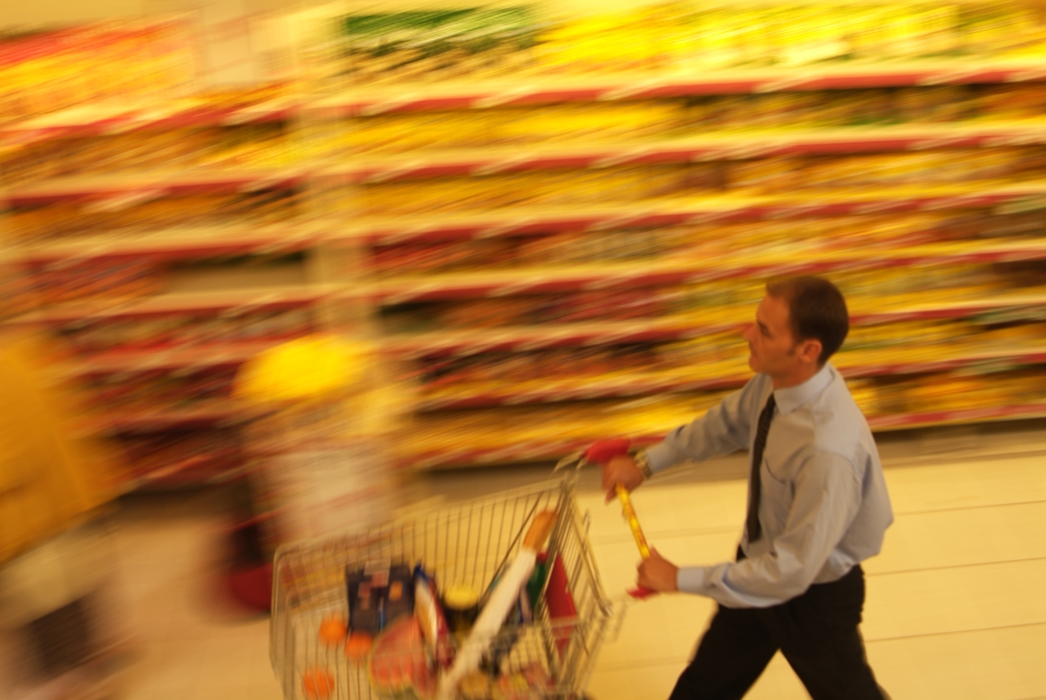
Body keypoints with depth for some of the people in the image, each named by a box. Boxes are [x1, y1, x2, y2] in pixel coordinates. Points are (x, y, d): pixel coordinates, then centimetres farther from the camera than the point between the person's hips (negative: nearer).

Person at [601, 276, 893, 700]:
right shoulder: (776, 380, -18)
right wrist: (647, 463, 4)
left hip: (814, 592, -7)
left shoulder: (829, 451, -41)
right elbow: (728, 422, 5)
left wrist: (681, 579, -27)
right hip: (762, 562, 7)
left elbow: (792, 571, -33)